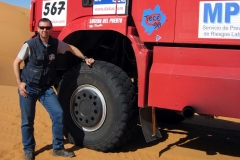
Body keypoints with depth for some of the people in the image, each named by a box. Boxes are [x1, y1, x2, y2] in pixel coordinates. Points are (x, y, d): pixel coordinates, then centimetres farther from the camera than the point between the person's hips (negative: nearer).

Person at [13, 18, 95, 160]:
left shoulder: (56, 43, -2)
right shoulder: (30, 44, -12)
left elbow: (71, 48, 16)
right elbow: (16, 63, -5)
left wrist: (85, 59, 10)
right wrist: (19, 83, -11)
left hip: (46, 88, 3)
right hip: (28, 87, -3)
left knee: (58, 114, -6)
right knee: (27, 120, 3)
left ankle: (58, 148, 10)